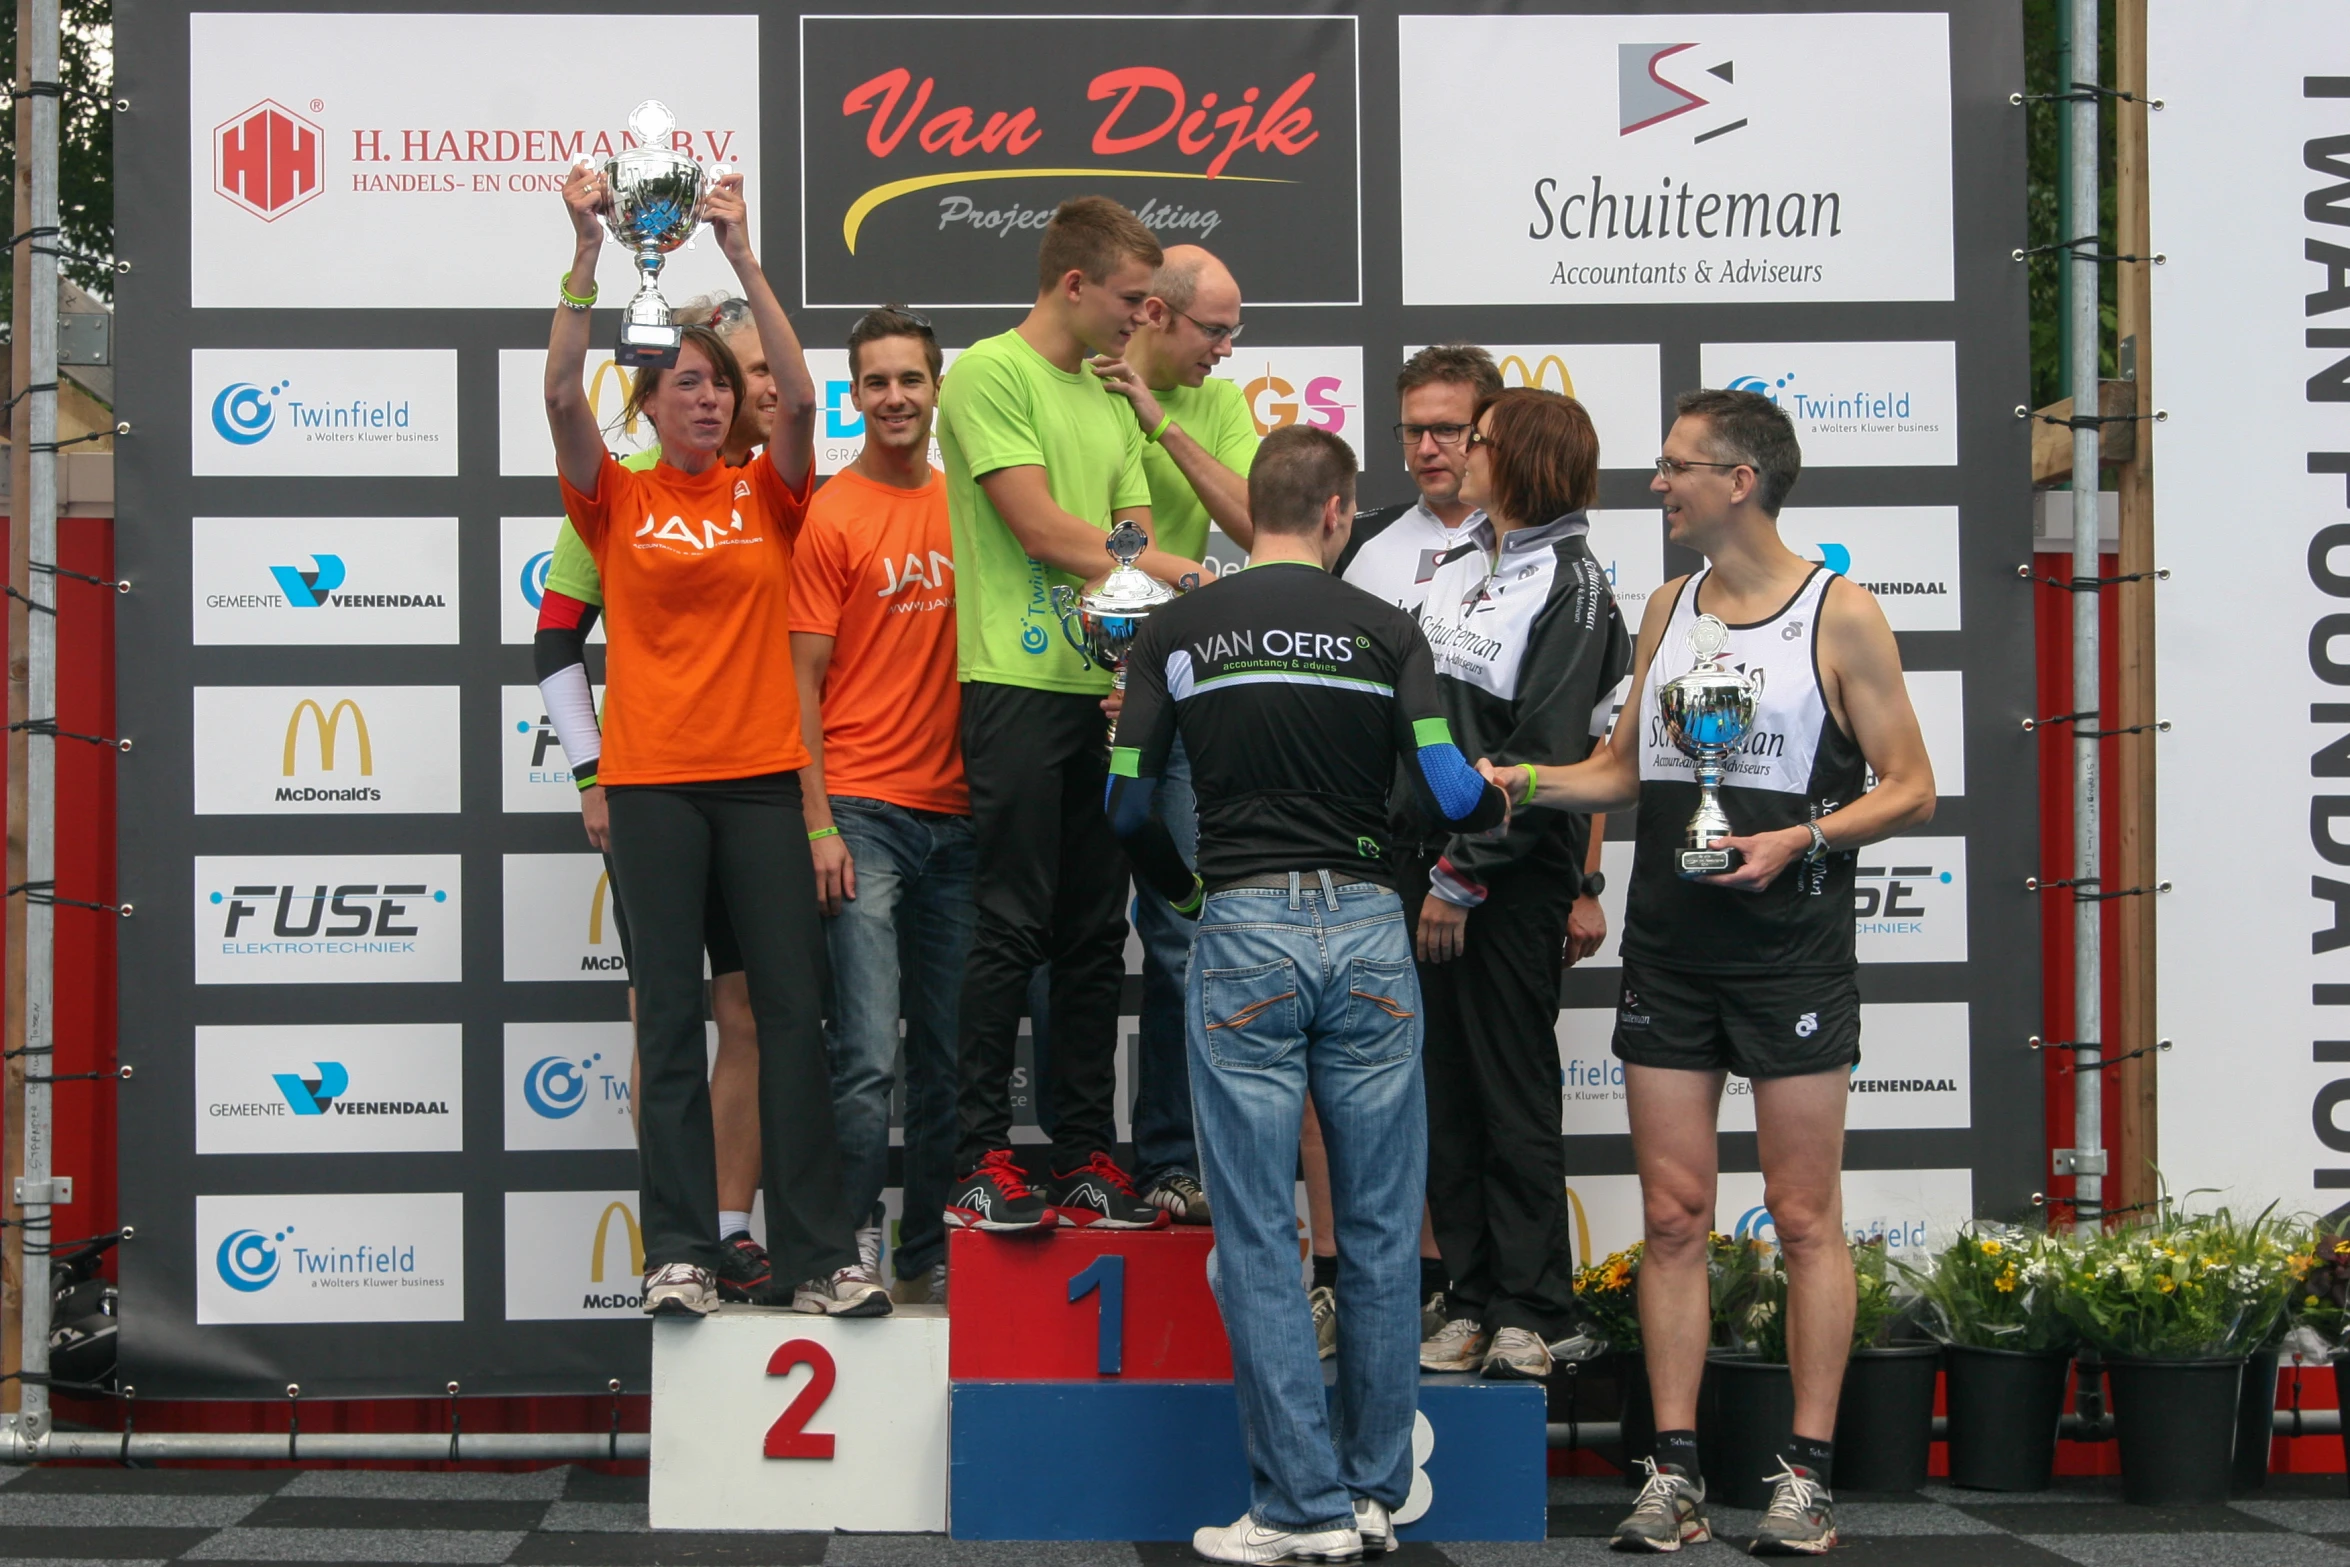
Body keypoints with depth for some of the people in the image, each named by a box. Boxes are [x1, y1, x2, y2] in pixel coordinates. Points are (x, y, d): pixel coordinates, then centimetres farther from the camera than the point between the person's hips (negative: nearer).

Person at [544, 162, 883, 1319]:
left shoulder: (765, 496, 8)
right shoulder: (618, 500, 6)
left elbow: (799, 398, -8)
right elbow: (562, 397, -8)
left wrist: (741, 256, -14)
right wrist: (587, 252, -15)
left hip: (760, 775, 1)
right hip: (652, 778, -1)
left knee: (792, 1008, 0)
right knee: (670, 1016, 2)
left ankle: (819, 1255, 4)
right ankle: (679, 1254, 6)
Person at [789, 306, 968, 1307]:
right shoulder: (833, 514, -3)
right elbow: (803, 682, -5)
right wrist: (819, 822, -11)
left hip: (957, 811, 5)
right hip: (864, 810, -5)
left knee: (950, 1055, 10)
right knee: (869, 1053, -10)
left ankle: (929, 1254, 20)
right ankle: (853, 1244, 3)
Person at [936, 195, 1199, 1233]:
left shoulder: (1111, 399, 20)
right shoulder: (988, 374, -5)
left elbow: (1137, 542, 15)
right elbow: (1040, 528, -13)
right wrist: (1182, 572, -5)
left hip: (1108, 689, 7)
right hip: (1017, 683, -7)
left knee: (1096, 933, 8)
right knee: (1013, 928, -6)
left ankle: (1085, 1156, 14)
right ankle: (982, 1161, 0)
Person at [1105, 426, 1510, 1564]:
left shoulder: (1175, 631, 4)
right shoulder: (1384, 629, 2)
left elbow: (1127, 804, 2)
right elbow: (1450, 795, -6)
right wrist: (1499, 807, 17)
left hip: (1242, 932, -1)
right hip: (1365, 928, 1)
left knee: (1259, 1233, 2)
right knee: (1380, 1226, 10)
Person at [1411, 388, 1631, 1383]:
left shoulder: (1570, 585, -7)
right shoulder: (1453, 570, 16)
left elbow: (1544, 757, -13)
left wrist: (1464, 875, -16)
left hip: (1514, 877, -7)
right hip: (1430, 857, 7)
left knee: (1513, 1092, 0)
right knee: (1443, 1091, 7)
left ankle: (1529, 1313, 8)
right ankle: (1471, 1301, 15)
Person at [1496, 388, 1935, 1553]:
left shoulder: (1839, 613, -4)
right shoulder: (1668, 609, 12)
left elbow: (1911, 789, -4)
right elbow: (1622, 768, 19)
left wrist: (1799, 841, -18)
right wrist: (1515, 780, 3)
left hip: (1790, 952, -5)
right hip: (1667, 951, 5)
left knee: (1805, 1217, 0)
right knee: (1673, 1215, 5)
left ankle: (1808, 1477, 7)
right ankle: (1673, 1476, 10)